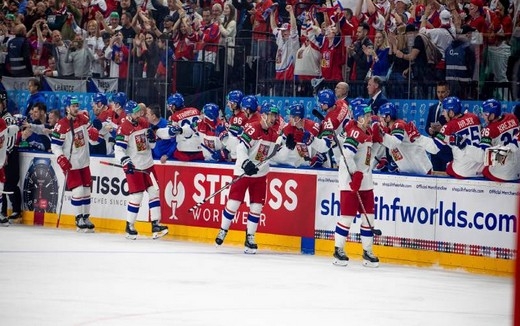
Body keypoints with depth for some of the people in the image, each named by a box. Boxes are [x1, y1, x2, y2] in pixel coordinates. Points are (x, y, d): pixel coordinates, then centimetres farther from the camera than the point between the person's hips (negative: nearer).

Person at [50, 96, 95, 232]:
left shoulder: (83, 119, 2)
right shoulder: (62, 125, -15)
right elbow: (55, 145, -13)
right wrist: (61, 159, -22)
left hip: (84, 162, 6)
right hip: (71, 164, -6)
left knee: (86, 189, 9)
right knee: (78, 191, -10)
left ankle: (86, 217, 20)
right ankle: (79, 219, 2)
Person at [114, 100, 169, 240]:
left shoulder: (144, 123, 7)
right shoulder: (124, 128, -13)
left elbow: (152, 145, 16)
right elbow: (118, 149, -18)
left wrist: (152, 137, -6)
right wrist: (125, 162, -32)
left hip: (147, 164, 7)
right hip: (134, 167, -7)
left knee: (154, 192, 2)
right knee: (136, 196, -7)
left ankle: (156, 225, 4)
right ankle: (129, 227, 6)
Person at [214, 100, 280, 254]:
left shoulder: (274, 135, 7)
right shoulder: (252, 128, -15)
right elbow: (241, 148, -23)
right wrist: (246, 163, -35)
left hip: (260, 174, 6)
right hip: (243, 171, -6)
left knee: (257, 206, 3)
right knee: (233, 202, -2)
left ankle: (250, 238, 10)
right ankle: (223, 231, 17)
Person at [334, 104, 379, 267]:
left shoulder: (368, 132, 14)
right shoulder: (355, 133, -15)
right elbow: (347, 155, -25)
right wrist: (356, 174, -26)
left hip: (365, 182, 9)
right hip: (351, 180, -9)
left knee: (368, 215, 9)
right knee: (347, 215, -5)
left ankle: (367, 252, 15)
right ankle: (338, 250, 6)